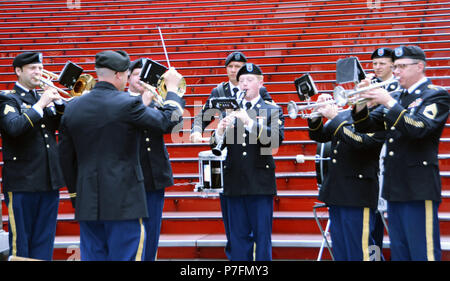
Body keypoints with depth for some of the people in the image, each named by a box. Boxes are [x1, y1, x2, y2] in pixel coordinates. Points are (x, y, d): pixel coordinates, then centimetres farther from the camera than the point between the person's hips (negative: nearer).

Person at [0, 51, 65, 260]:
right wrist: (40, 104, -18)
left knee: (44, 242, 10)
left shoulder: (44, 98, 16)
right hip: (22, 182, -6)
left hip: (49, 180, 6)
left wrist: (57, 100, -5)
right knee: (20, 242, 2)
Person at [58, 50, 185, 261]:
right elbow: (166, 120, -1)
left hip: (87, 203, 6)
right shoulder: (128, 103, -13)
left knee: (92, 255, 12)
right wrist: (172, 88, 15)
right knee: (126, 255, 2)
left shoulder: (72, 108, 4)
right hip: (124, 201, -5)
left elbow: (66, 157, 10)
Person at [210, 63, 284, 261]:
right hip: (235, 184, 3)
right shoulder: (230, 110, 12)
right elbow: (216, 145, 4)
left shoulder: (272, 110, 5)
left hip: (260, 183, -3)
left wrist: (249, 122, -24)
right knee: (237, 236, 8)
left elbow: (277, 138, -14)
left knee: (262, 235, 3)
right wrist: (220, 131, -18)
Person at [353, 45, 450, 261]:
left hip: (418, 187, -7)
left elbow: (419, 128, -22)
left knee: (423, 252, -4)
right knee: (398, 252, 14)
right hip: (395, 187, 8)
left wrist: (389, 103, -22)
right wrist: (360, 104, -6)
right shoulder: (396, 97, 16)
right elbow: (367, 126, 12)